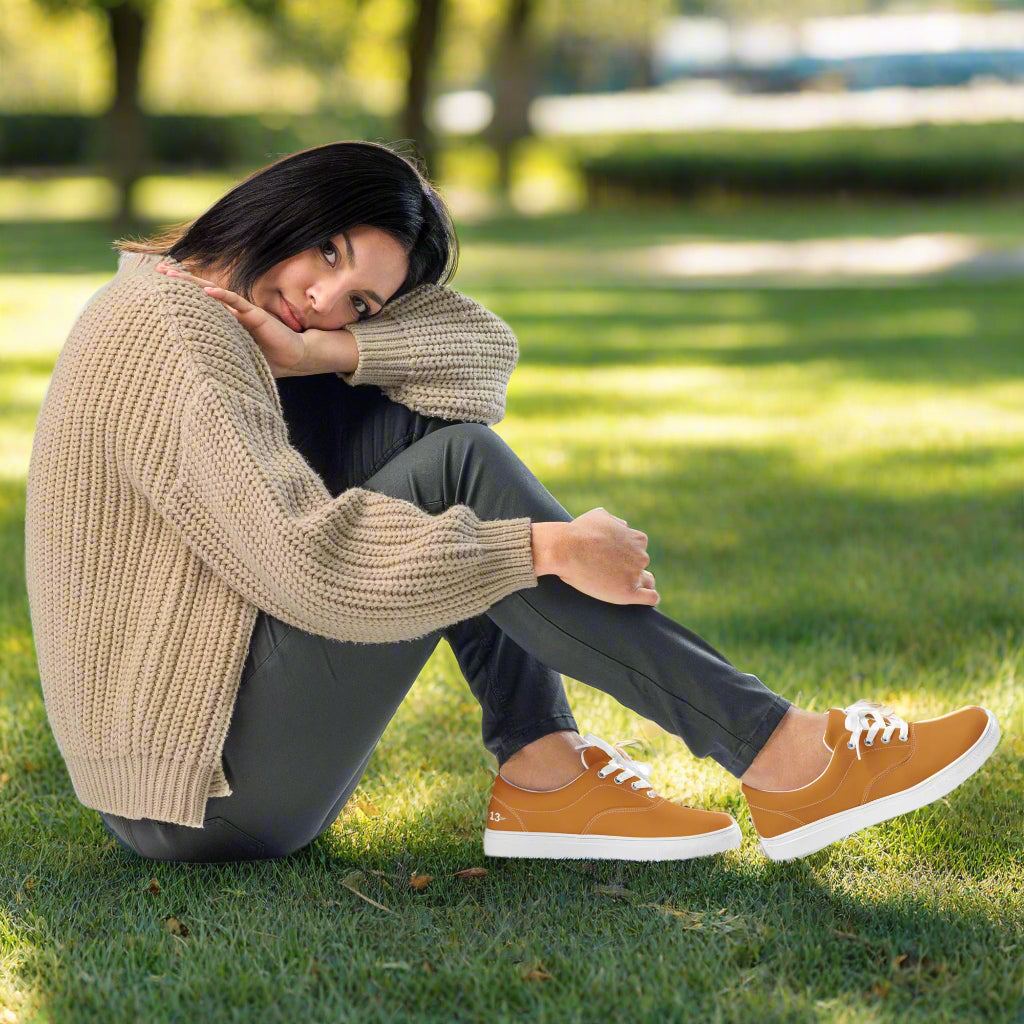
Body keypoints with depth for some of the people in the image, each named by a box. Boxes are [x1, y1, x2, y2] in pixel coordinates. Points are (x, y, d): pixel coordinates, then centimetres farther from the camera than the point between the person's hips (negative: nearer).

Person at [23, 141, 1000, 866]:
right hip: (207, 798, -10)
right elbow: (307, 560, -30)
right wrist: (549, 547, -25)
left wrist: (324, 353, -12)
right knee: (459, 468, -20)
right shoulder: (167, 330, -17)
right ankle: (781, 758, -19)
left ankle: (543, 771, -4)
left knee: (415, 414, 3)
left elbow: (481, 350, 5)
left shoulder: (222, 316, 13)